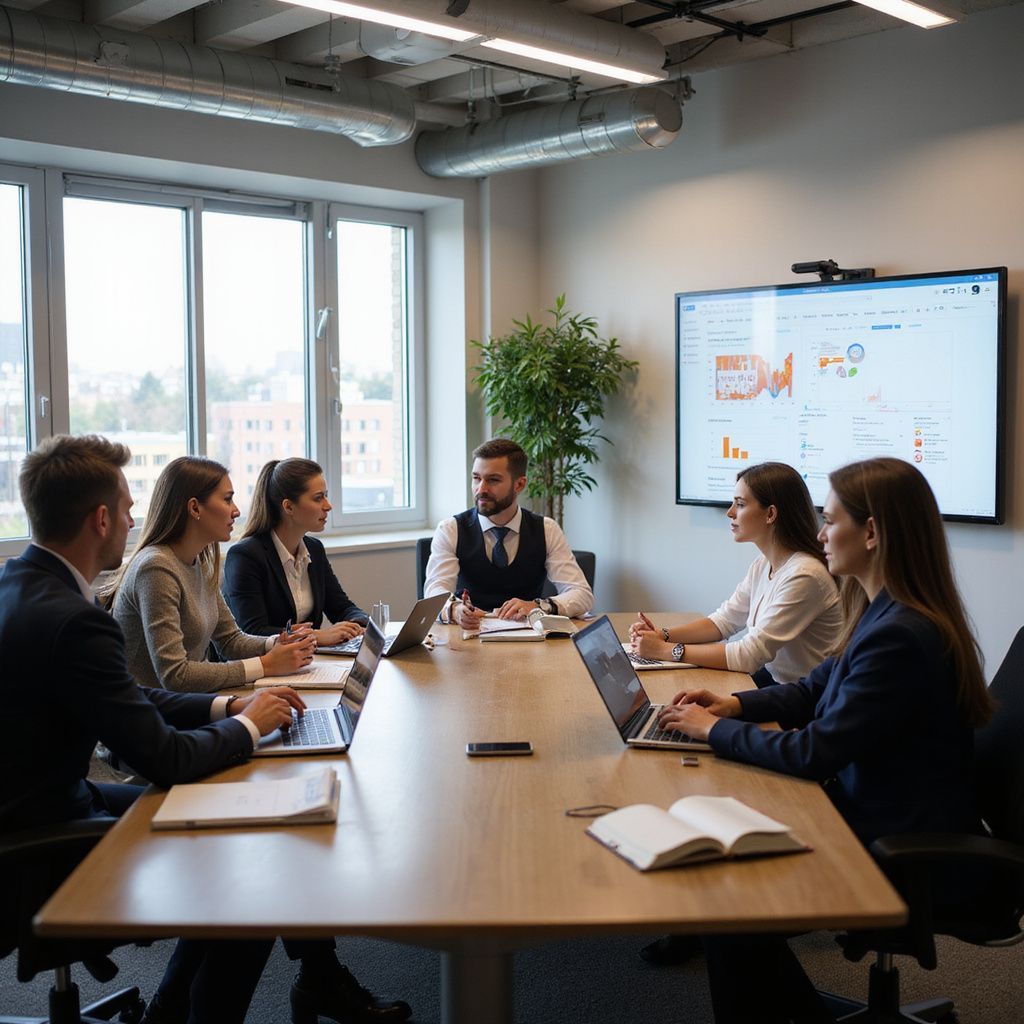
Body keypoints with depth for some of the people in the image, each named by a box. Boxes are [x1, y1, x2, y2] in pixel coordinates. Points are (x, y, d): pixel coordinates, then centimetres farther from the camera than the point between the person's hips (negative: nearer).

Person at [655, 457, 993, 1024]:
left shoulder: (900, 637, -27)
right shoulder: (886, 615, 5)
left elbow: (815, 752, -24)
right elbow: (814, 690, 15)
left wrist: (714, 729, -12)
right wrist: (733, 704, 1)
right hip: (878, 816, 9)